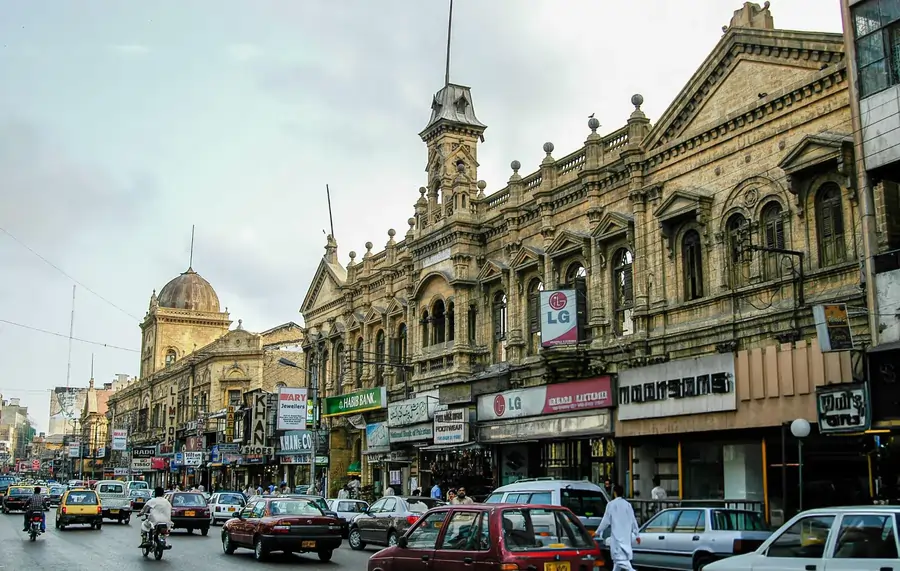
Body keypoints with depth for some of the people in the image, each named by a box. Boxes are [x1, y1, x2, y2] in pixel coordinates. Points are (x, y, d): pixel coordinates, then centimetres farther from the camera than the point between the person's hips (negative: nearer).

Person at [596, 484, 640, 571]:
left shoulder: (611, 504, -7)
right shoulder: (628, 504, 7)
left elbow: (606, 520, -5)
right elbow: (633, 521, 9)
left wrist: (598, 532, 5)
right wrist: (636, 535, 17)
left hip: (617, 535, -6)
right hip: (627, 535, 6)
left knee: (620, 557, -8)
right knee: (618, 557, 15)